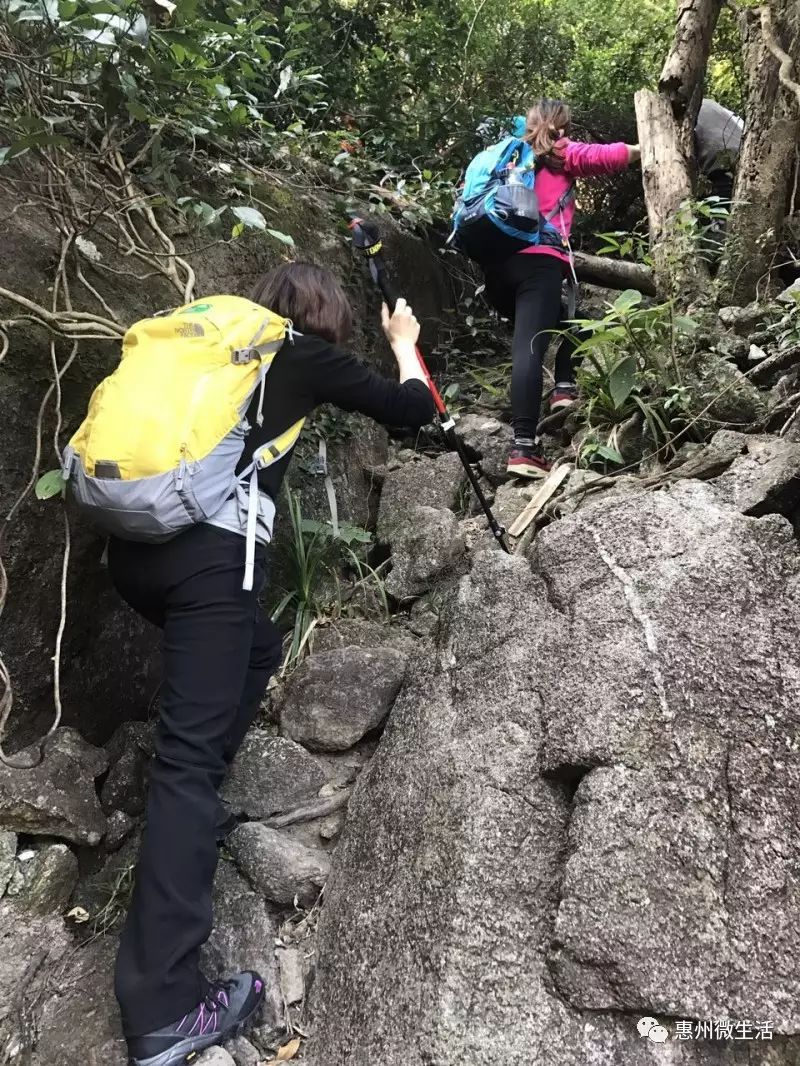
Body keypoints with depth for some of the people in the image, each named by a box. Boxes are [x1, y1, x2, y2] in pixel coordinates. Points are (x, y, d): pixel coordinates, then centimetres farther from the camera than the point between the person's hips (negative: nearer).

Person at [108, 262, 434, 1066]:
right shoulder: (308, 356, 12)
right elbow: (414, 411, 17)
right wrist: (405, 344, 37)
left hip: (135, 544, 7)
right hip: (209, 547, -7)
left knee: (256, 646, 28)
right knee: (189, 752, -9)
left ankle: (193, 813, 30)